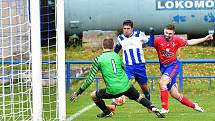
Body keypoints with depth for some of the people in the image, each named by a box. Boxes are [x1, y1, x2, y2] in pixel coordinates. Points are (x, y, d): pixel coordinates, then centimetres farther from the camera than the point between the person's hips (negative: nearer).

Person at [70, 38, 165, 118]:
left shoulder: (98, 60, 0)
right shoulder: (117, 56, 10)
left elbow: (90, 79, -2)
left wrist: (78, 93, 3)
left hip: (113, 91, -3)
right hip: (126, 86, 3)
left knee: (93, 95, 19)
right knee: (139, 98, 24)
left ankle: (107, 113, 32)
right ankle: (154, 109, 5)